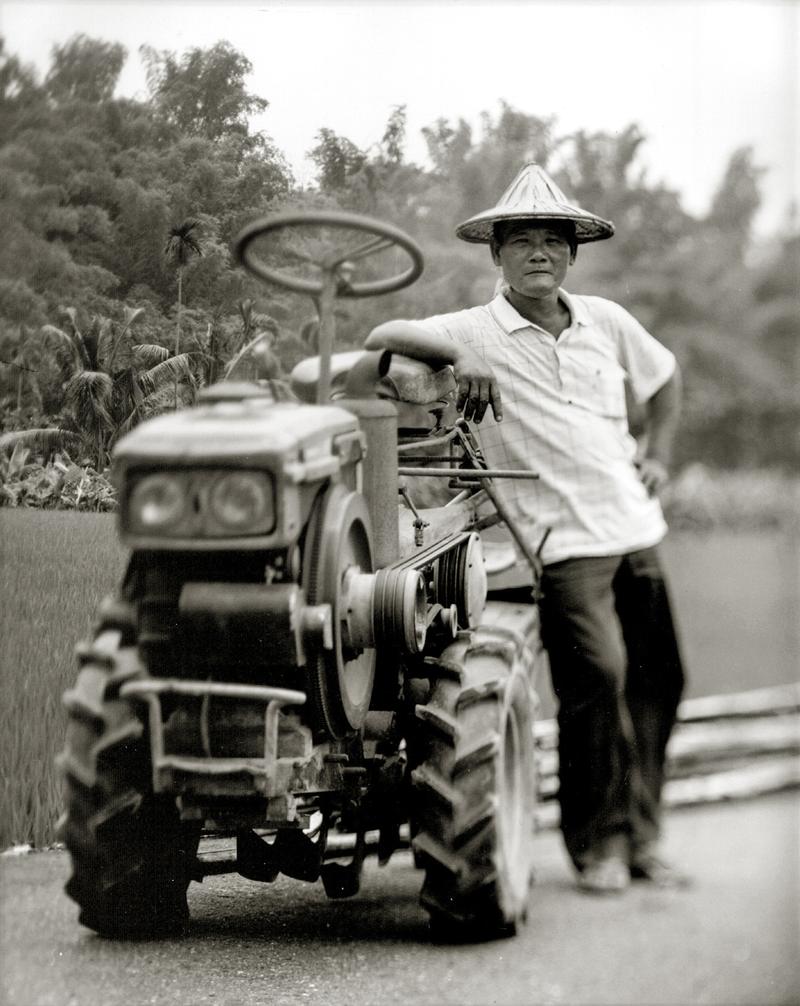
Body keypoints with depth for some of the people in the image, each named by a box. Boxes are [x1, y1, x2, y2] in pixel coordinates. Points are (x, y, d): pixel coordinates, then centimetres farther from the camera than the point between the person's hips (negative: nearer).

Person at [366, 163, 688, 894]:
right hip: (563, 539, -6)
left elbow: (664, 377, 31)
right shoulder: (477, 332, -1)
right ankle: (598, 845, -5)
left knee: (657, 680, 6)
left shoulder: (606, 323, 14)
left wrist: (658, 458, 20)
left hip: (633, 528, 6)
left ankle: (641, 838, 18)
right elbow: (384, 337, -12)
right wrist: (459, 360, -25)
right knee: (597, 676, -18)